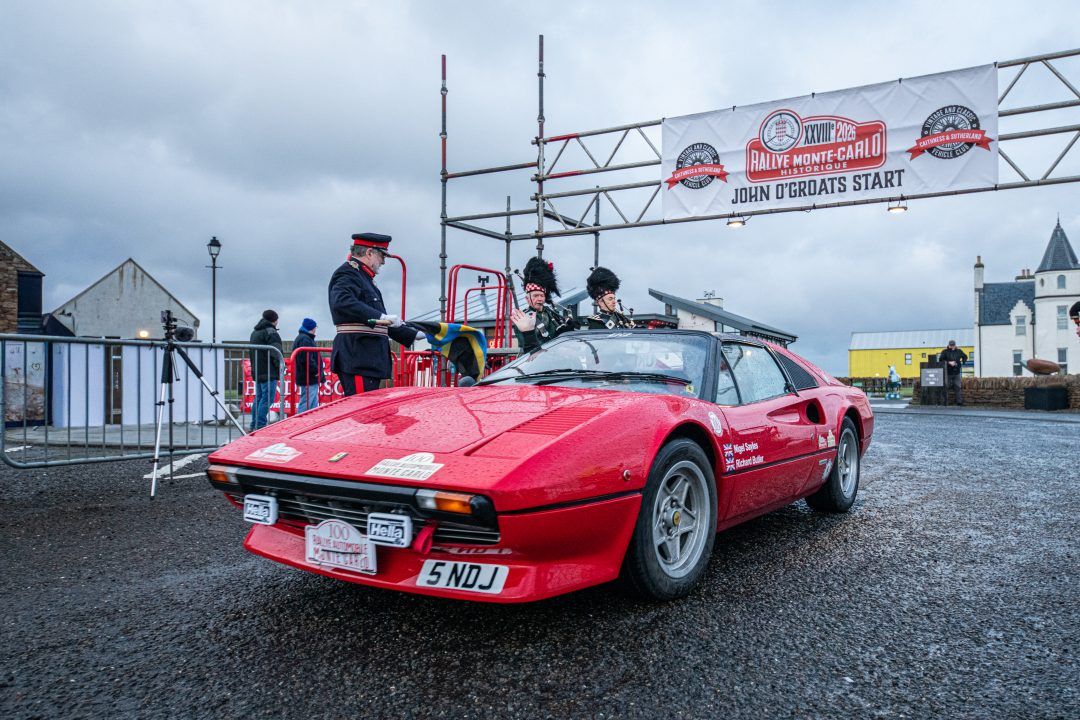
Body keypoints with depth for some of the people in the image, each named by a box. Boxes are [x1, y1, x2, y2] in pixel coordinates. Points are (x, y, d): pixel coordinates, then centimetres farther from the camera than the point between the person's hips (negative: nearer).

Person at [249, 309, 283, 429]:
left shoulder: (254, 332, 20)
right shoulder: (270, 332, -10)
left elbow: (251, 353, 23)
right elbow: (276, 353, -18)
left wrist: (254, 368, 22)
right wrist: (280, 369, -12)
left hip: (257, 372, 9)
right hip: (269, 372, -9)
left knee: (258, 398, 14)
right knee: (267, 399, -9)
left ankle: (254, 426, 16)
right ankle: (260, 426, -13)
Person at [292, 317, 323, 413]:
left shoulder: (301, 338, 20)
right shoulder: (305, 339, -15)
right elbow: (306, 359, -25)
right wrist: (316, 370, -17)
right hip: (309, 379, -11)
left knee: (314, 405, 15)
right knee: (305, 405, -9)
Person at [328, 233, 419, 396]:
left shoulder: (365, 278, 25)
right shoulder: (347, 274, -6)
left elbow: (383, 324, 31)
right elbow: (341, 302, -28)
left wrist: (414, 335, 29)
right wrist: (379, 316, -34)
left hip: (369, 359, 10)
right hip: (356, 359, -10)